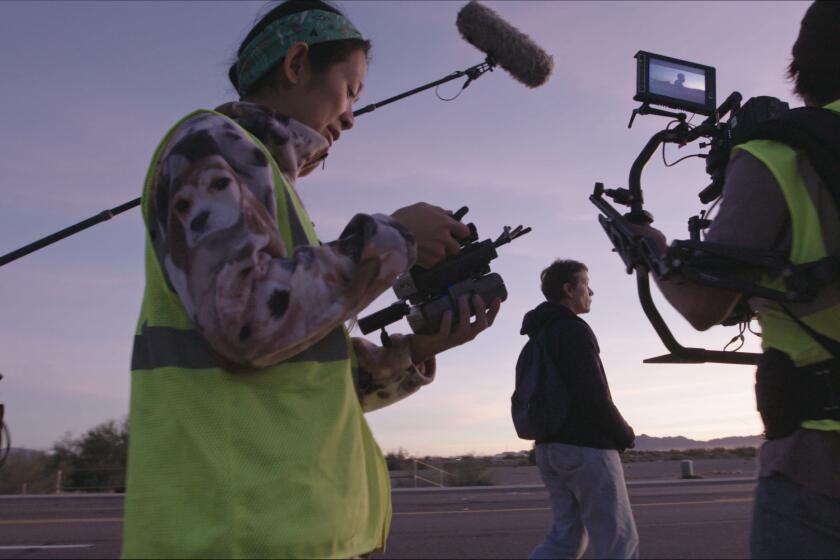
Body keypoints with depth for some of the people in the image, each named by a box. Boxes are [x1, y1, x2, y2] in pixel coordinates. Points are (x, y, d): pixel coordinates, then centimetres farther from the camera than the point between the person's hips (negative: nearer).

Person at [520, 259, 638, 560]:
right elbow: (594, 396, -19)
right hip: (586, 447, -9)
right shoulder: (574, 330, -11)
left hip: (550, 446, 9)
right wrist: (625, 434, -4)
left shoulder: (541, 335, 18)